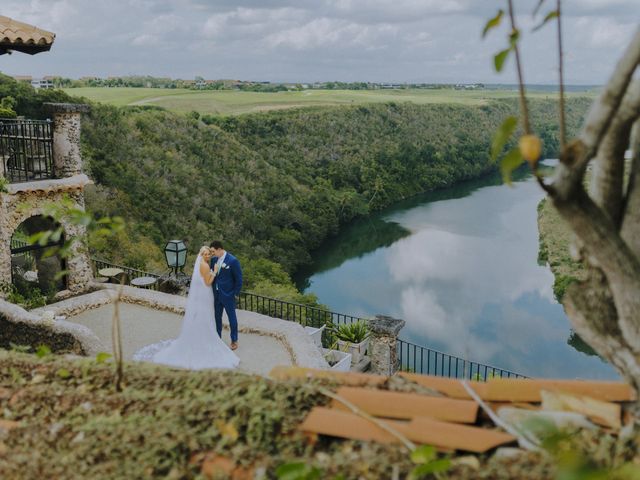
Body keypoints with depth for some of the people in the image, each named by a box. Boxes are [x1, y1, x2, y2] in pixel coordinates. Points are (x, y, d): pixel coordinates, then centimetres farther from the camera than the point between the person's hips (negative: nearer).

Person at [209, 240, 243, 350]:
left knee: (232, 317, 8)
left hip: (228, 295, -5)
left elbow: (239, 279, -12)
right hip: (216, 295, 6)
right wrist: (212, 291, 7)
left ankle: (234, 340, 22)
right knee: (217, 317, 15)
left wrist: (235, 294, -9)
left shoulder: (233, 261, -18)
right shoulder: (214, 259, 0)